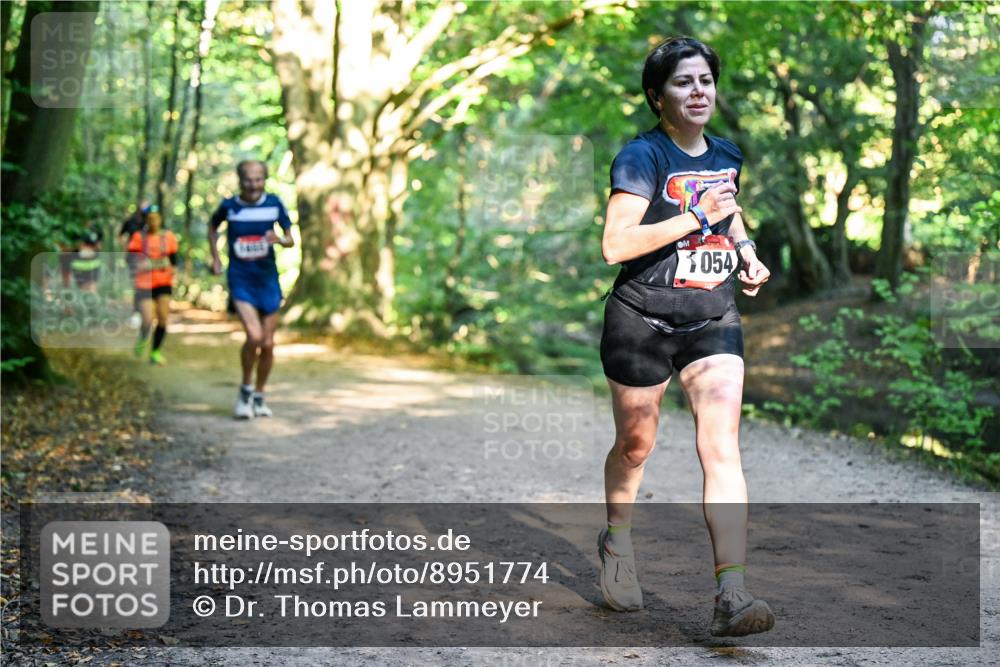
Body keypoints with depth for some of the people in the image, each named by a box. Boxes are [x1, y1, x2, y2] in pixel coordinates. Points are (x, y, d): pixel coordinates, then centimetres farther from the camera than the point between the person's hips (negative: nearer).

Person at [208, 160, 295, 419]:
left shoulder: (274, 204, -1)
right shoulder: (229, 207, -3)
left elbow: (291, 239, 4)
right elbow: (213, 226, 18)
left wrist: (280, 240, -18)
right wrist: (216, 258, 12)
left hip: (268, 280, 2)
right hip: (240, 280, -2)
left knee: (268, 344, 6)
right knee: (254, 336, -20)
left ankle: (259, 395, 25)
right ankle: (245, 390, 2)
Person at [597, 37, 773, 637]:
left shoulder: (728, 156, 9)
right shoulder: (643, 156, -11)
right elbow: (615, 245, -21)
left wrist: (746, 249, 10)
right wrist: (697, 217, -23)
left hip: (714, 320, 4)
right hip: (643, 322, -4)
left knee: (722, 447, -11)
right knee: (636, 447, 12)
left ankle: (732, 597, -16)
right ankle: (617, 541, 43)